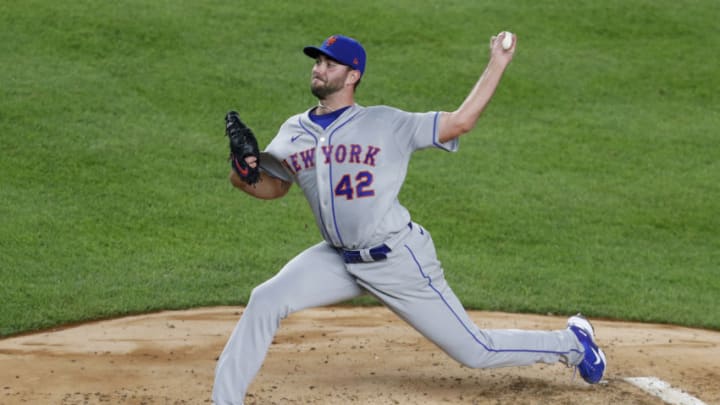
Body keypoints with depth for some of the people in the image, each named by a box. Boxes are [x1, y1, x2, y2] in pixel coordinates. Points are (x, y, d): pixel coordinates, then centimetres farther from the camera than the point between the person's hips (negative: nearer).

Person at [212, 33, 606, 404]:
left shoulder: (385, 124, -10)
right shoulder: (293, 132, 5)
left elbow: (460, 121, -12)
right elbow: (275, 186, 17)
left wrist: (497, 65, -17)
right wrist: (244, 176, -6)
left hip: (399, 261, -5)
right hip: (339, 260, 5)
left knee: (476, 351, 0)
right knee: (265, 301, -17)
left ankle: (570, 342, 25)